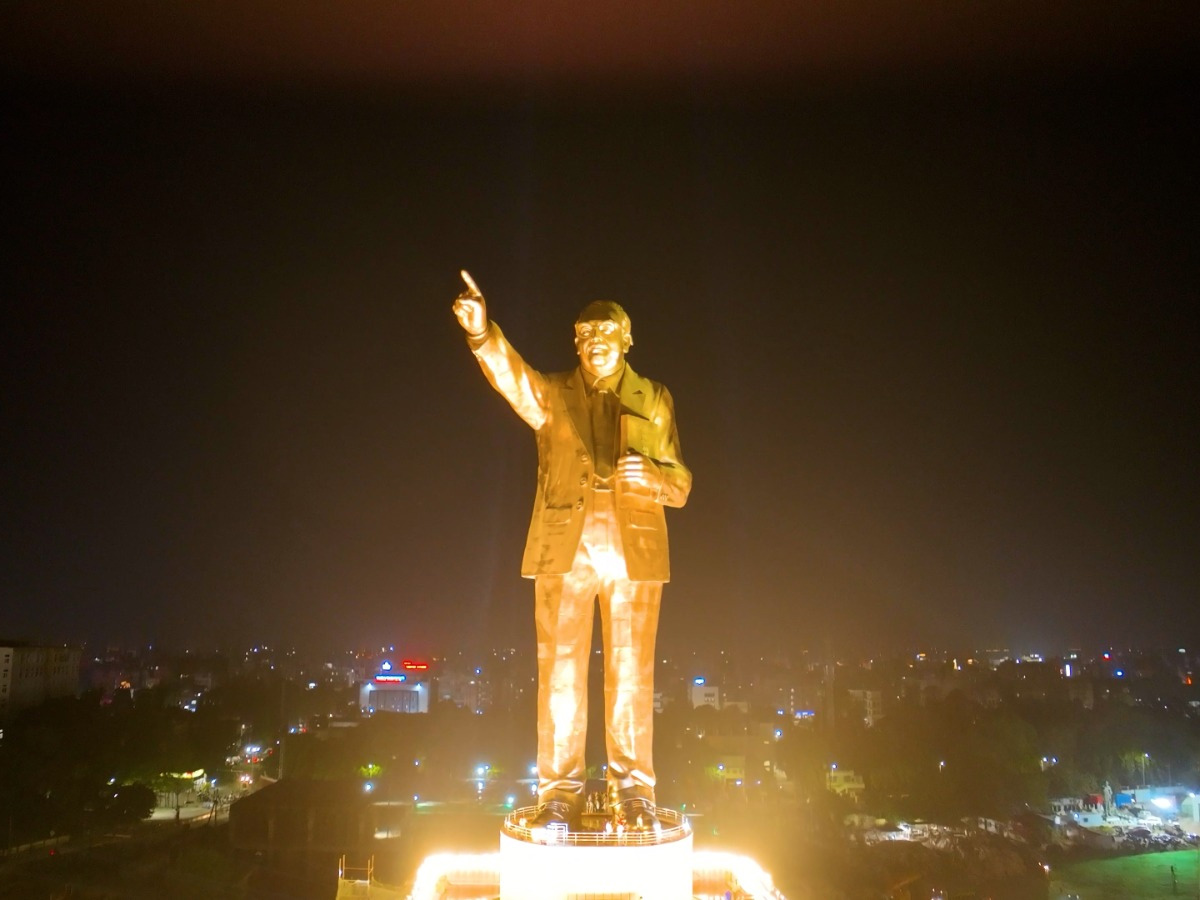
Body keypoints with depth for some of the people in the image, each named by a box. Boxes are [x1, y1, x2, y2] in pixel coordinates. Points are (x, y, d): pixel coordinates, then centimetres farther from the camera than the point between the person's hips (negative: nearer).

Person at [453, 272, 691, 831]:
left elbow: (681, 487, 11)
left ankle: (634, 793, 16)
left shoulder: (654, 401, 13)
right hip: (565, 547, 0)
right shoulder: (554, 395, 10)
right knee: (560, 674, 2)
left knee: (630, 677, 4)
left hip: (634, 549, 1)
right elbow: (512, 378, -13)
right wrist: (481, 331, -33)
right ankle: (559, 793, 13)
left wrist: (652, 476, -12)